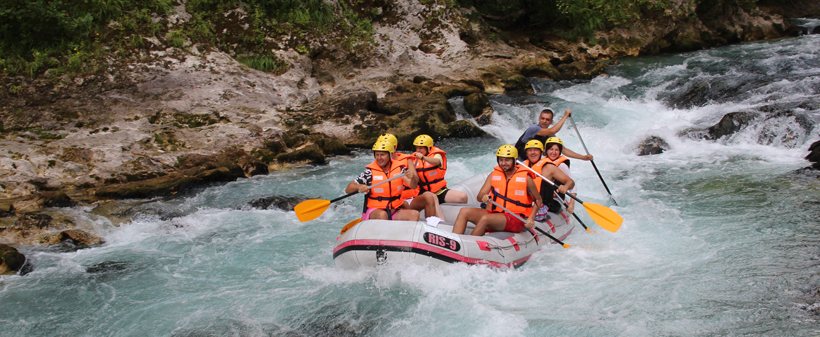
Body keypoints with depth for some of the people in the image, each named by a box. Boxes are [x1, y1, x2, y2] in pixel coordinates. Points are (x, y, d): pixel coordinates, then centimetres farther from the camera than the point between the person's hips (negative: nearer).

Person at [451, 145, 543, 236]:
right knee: (464, 211, -15)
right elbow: (479, 196, 4)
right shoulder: (494, 175, 11)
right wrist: (483, 197, -21)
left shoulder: (525, 178, 1)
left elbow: (538, 199, 10)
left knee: (485, 218, -33)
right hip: (493, 214, 5)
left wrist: (531, 218, -5)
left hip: (515, 219, -5)